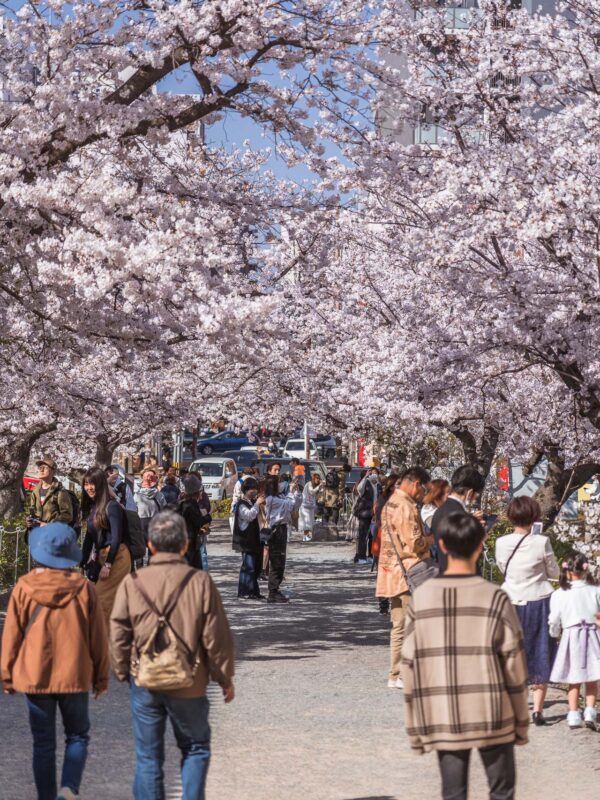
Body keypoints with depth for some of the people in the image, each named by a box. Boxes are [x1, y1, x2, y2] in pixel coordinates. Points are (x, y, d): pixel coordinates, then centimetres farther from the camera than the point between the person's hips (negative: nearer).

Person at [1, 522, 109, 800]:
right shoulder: (84, 588, -7)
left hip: (33, 676, 0)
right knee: (77, 736, 14)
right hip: (75, 676, 0)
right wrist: (100, 676, 10)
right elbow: (98, 637, -1)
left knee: (43, 743, 11)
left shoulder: (23, 588, -7)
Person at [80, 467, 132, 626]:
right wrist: (84, 563, 15)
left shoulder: (112, 506, -12)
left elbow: (116, 537, -16)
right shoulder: (91, 506, 12)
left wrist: (108, 565, -17)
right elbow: (89, 537, 17)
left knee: (102, 599, -11)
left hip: (116, 557, -8)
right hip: (101, 556, 8)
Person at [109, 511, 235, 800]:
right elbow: (216, 637, -6)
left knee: (148, 756, 10)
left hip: (145, 682, 1)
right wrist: (225, 678, 7)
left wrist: (123, 673, 16)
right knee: (196, 748, 18)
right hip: (189, 685, -1)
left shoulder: (132, 582, -7)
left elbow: (118, 635, -1)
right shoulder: (200, 582, -11)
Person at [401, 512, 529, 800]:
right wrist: (521, 721, 5)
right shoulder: (495, 598, -8)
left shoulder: (420, 599, -2)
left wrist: (416, 727, 8)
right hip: (492, 717, -2)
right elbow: (514, 664, -5)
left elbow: (409, 665, 0)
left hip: (443, 720, 2)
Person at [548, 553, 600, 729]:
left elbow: (554, 622, 1)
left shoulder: (558, 595, -4)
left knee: (574, 682, 9)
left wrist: (554, 635, 19)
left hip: (571, 637, 0)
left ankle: (574, 716, 8)